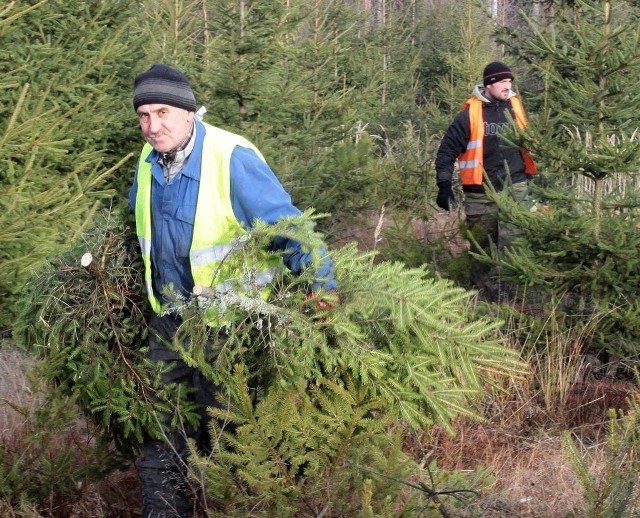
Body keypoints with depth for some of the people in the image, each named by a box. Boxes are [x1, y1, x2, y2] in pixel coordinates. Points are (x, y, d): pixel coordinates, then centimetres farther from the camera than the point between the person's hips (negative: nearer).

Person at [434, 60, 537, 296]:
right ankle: (482, 287, 17)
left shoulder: (515, 107, 9)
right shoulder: (470, 113, -5)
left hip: (515, 187, 3)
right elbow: (447, 150, -3)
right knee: (482, 243, 5)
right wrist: (444, 187, -8)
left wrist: (535, 175, 20)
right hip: (482, 192, -3)